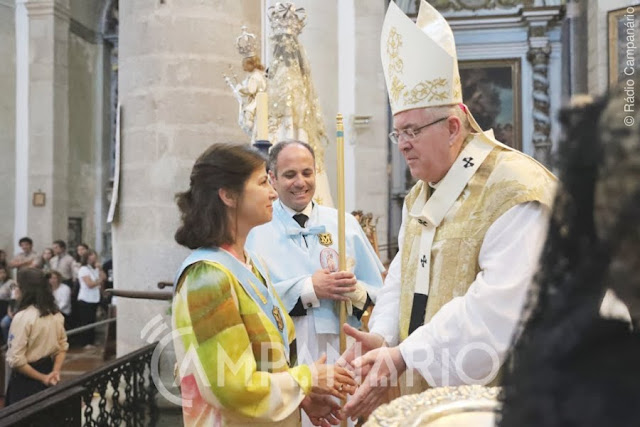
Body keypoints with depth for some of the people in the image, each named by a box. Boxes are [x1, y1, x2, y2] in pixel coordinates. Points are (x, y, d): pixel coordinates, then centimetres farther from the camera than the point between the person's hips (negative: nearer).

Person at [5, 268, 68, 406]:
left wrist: (41, 377, -12)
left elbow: (16, 360, -20)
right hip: (47, 372, 6)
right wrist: (55, 371, -3)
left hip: (26, 379, -6)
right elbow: (62, 346, 7)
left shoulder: (22, 317, -20)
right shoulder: (56, 315, 2)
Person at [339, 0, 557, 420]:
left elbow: (500, 305, -26)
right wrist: (382, 336, -9)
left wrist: (403, 355, -26)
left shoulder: (516, 189, -18)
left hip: (492, 399, -7)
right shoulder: (419, 195, 9)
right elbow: (403, 277, 8)